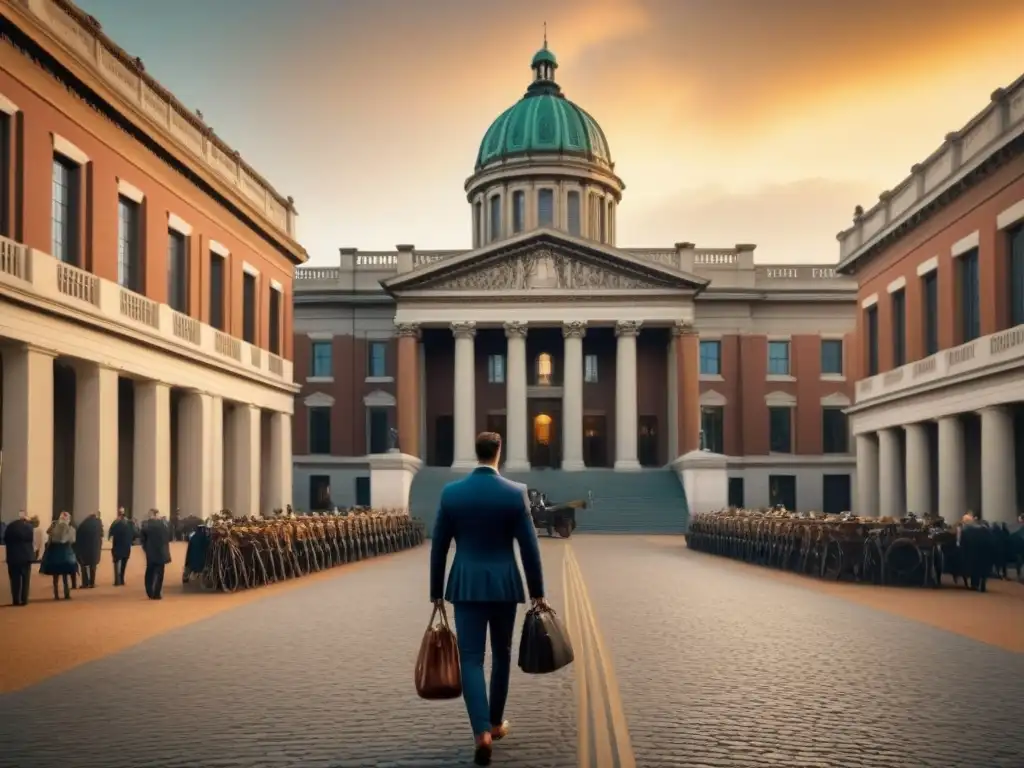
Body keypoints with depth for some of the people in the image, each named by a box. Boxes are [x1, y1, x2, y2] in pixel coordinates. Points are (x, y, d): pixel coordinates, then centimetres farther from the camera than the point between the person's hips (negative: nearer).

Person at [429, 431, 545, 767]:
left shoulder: (451, 492, -3)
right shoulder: (515, 493, -7)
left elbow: (438, 547, 2)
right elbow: (529, 547, -4)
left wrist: (436, 591, 12)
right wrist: (537, 591, 6)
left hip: (466, 585, 0)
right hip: (504, 585, 0)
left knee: (471, 658, 0)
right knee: (501, 654, 17)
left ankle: (482, 731, -14)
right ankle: (496, 723, 30)